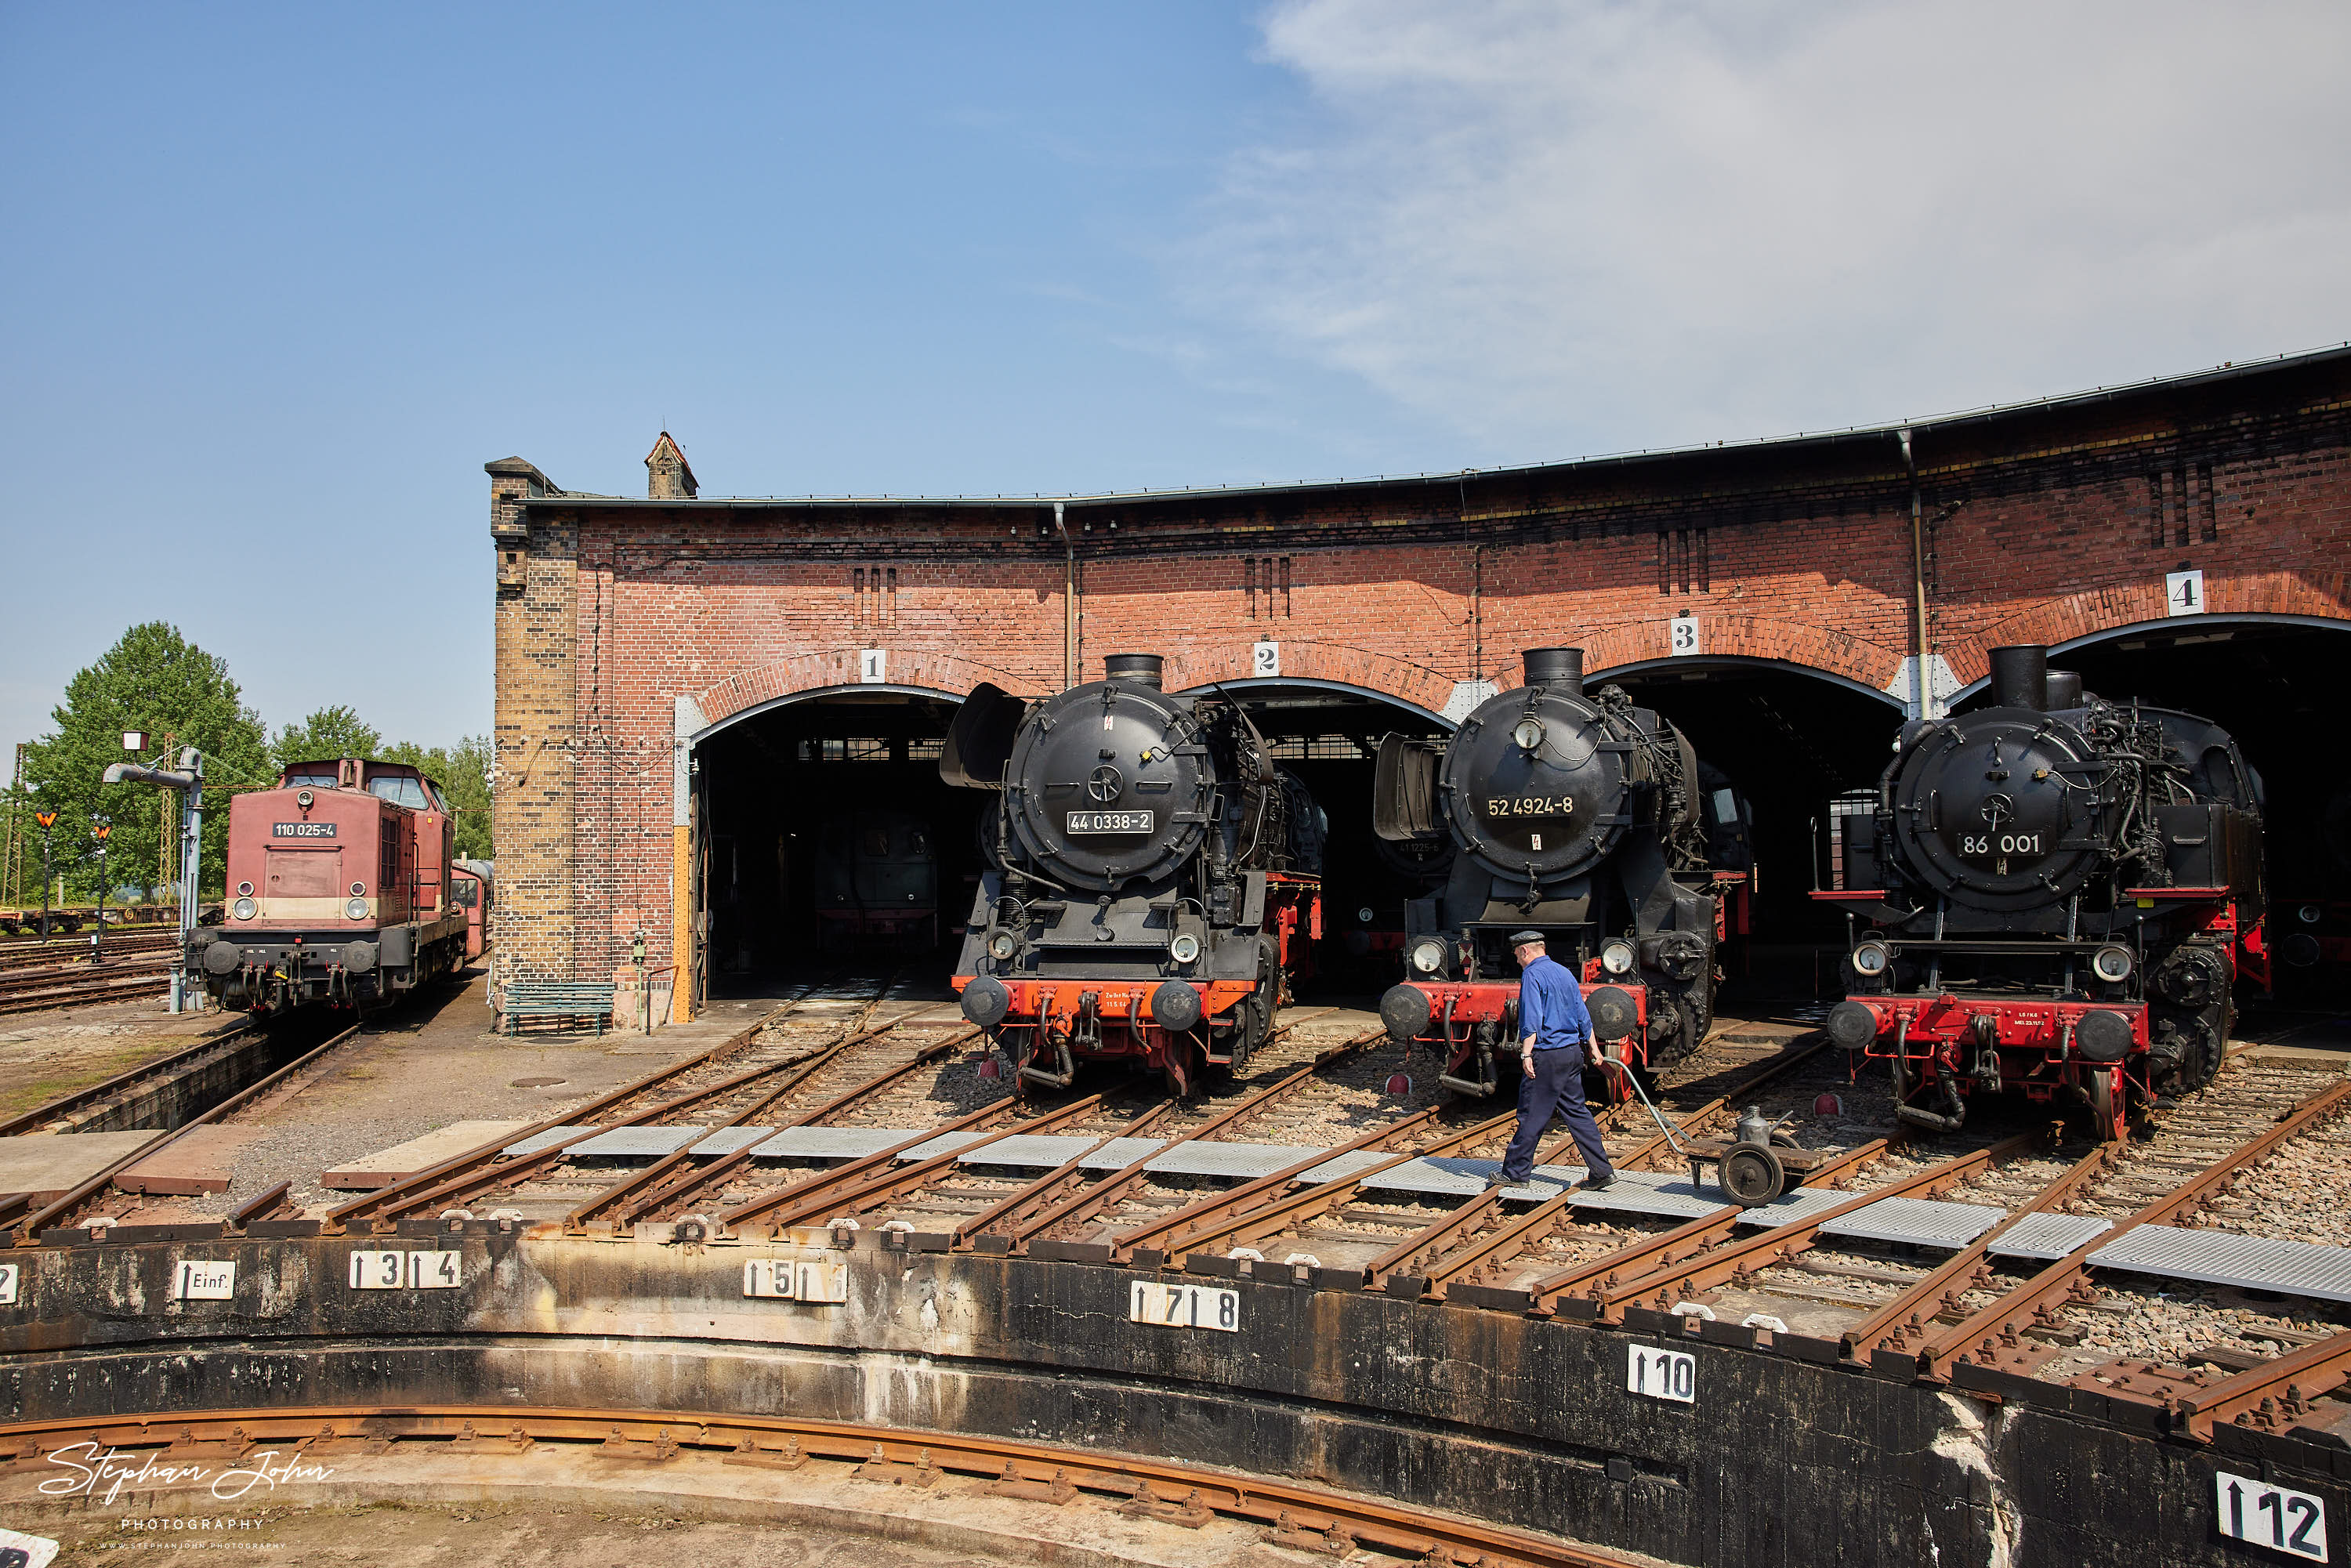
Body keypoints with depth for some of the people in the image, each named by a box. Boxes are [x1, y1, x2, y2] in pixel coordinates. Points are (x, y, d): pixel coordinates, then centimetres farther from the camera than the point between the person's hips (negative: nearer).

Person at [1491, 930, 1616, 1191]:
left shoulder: (1532, 974, -9)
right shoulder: (1565, 973, 15)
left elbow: (1531, 1019, -19)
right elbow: (1584, 1018, 19)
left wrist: (1526, 1054, -20)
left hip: (1546, 1054, -8)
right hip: (1572, 1052, 8)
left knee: (1531, 1115, -1)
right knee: (1577, 1111, 11)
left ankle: (1515, 1172, 7)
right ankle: (1601, 1171, 9)